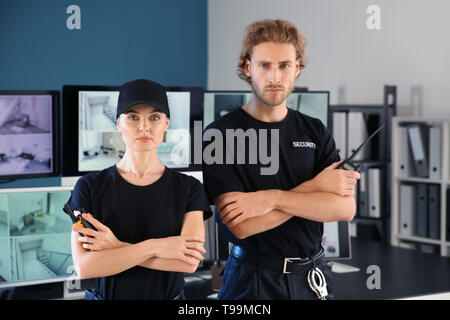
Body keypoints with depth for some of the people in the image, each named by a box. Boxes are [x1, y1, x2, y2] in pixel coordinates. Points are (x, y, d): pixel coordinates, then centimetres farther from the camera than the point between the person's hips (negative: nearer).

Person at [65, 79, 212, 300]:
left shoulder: (188, 188, -6)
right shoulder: (89, 187, -7)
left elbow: (190, 261, -18)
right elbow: (83, 267, -17)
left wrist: (116, 248, -20)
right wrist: (153, 247, -23)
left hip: (168, 294, 1)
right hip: (106, 294, 0)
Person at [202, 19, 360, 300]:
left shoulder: (314, 131, 3)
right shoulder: (221, 134, -10)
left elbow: (346, 208, -9)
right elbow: (240, 225, -19)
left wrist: (272, 198, -21)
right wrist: (315, 187, -13)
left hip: (312, 277, 4)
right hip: (252, 279, -3)